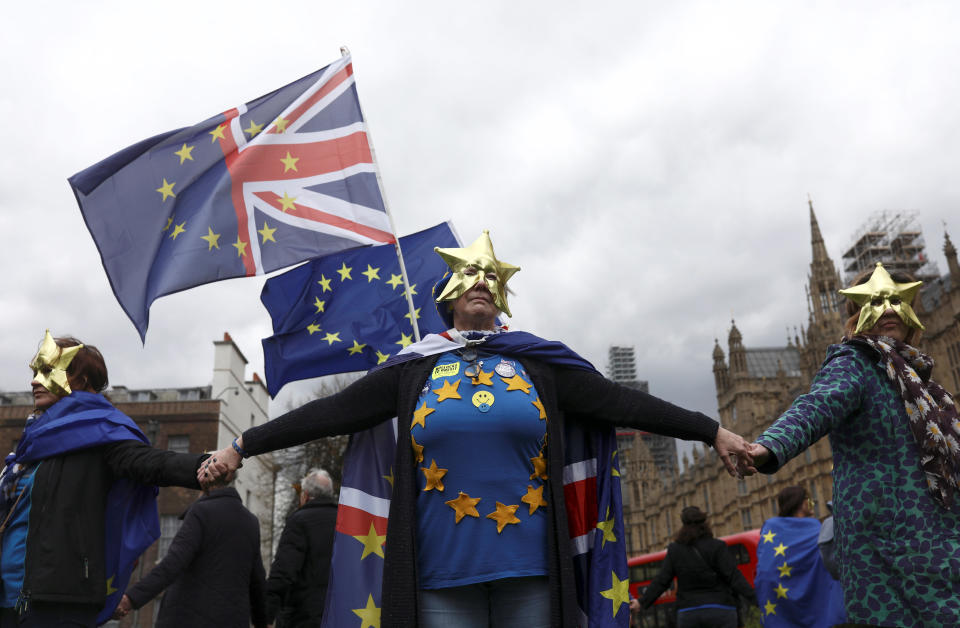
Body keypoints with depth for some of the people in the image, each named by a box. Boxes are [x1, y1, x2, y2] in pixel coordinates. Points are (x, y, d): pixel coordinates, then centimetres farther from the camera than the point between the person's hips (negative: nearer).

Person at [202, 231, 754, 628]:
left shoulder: (540, 365, 9)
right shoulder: (413, 371, 9)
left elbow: (620, 402, 8)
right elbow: (331, 411, 9)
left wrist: (712, 431, 6)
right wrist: (243, 445, 9)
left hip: (529, 573, 1)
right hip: (442, 575, 0)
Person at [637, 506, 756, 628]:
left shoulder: (675, 550, 2)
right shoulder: (717, 547, -7)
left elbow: (661, 581, 1)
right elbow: (734, 577, -14)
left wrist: (643, 602, 11)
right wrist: (755, 598, -12)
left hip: (689, 612, 2)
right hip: (720, 610, -2)